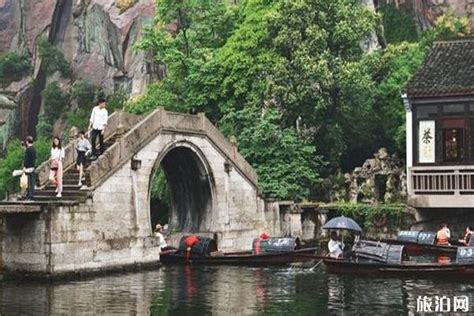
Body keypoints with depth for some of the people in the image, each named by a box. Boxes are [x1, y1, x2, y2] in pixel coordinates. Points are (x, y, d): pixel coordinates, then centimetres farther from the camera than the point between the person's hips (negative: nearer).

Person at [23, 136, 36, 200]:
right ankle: (32, 195, 12)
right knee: (32, 181, 9)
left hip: (28, 168, -8)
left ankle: (29, 196, -6)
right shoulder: (34, 149, 12)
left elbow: (26, 159, -16)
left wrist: (24, 167, -13)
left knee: (29, 182, -7)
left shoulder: (28, 150, -13)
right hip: (33, 167, 8)